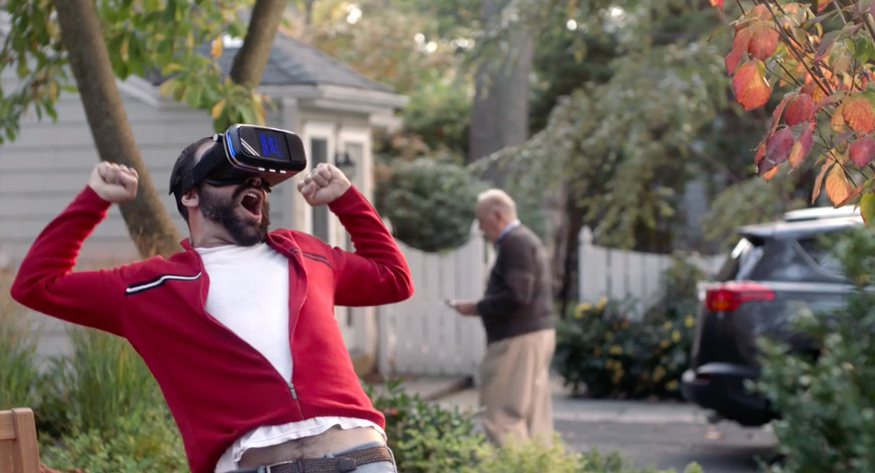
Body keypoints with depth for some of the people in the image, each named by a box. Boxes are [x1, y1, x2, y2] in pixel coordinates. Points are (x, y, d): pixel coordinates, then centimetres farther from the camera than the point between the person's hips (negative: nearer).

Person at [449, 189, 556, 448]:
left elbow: (516, 298, -22)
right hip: (537, 332, 11)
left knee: (501, 416, -10)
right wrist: (483, 307, 14)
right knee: (533, 415, 10)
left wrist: (477, 308, -12)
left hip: (519, 339, -11)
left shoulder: (515, 243, -13)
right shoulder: (527, 239, 19)